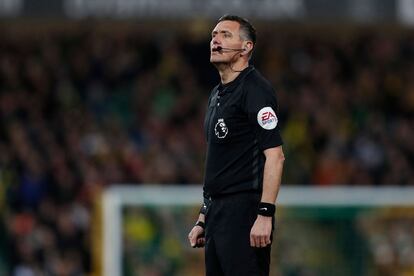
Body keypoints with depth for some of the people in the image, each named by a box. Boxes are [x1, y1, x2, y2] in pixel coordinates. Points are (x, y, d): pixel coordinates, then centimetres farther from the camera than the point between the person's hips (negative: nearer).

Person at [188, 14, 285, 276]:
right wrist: (204, 218, 21)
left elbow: (275, 155, -17)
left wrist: (265, 214, -24)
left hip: (244, 214, -9)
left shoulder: (255, 89, -9)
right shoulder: (217, 94, 19)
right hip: (218, 213, 9)